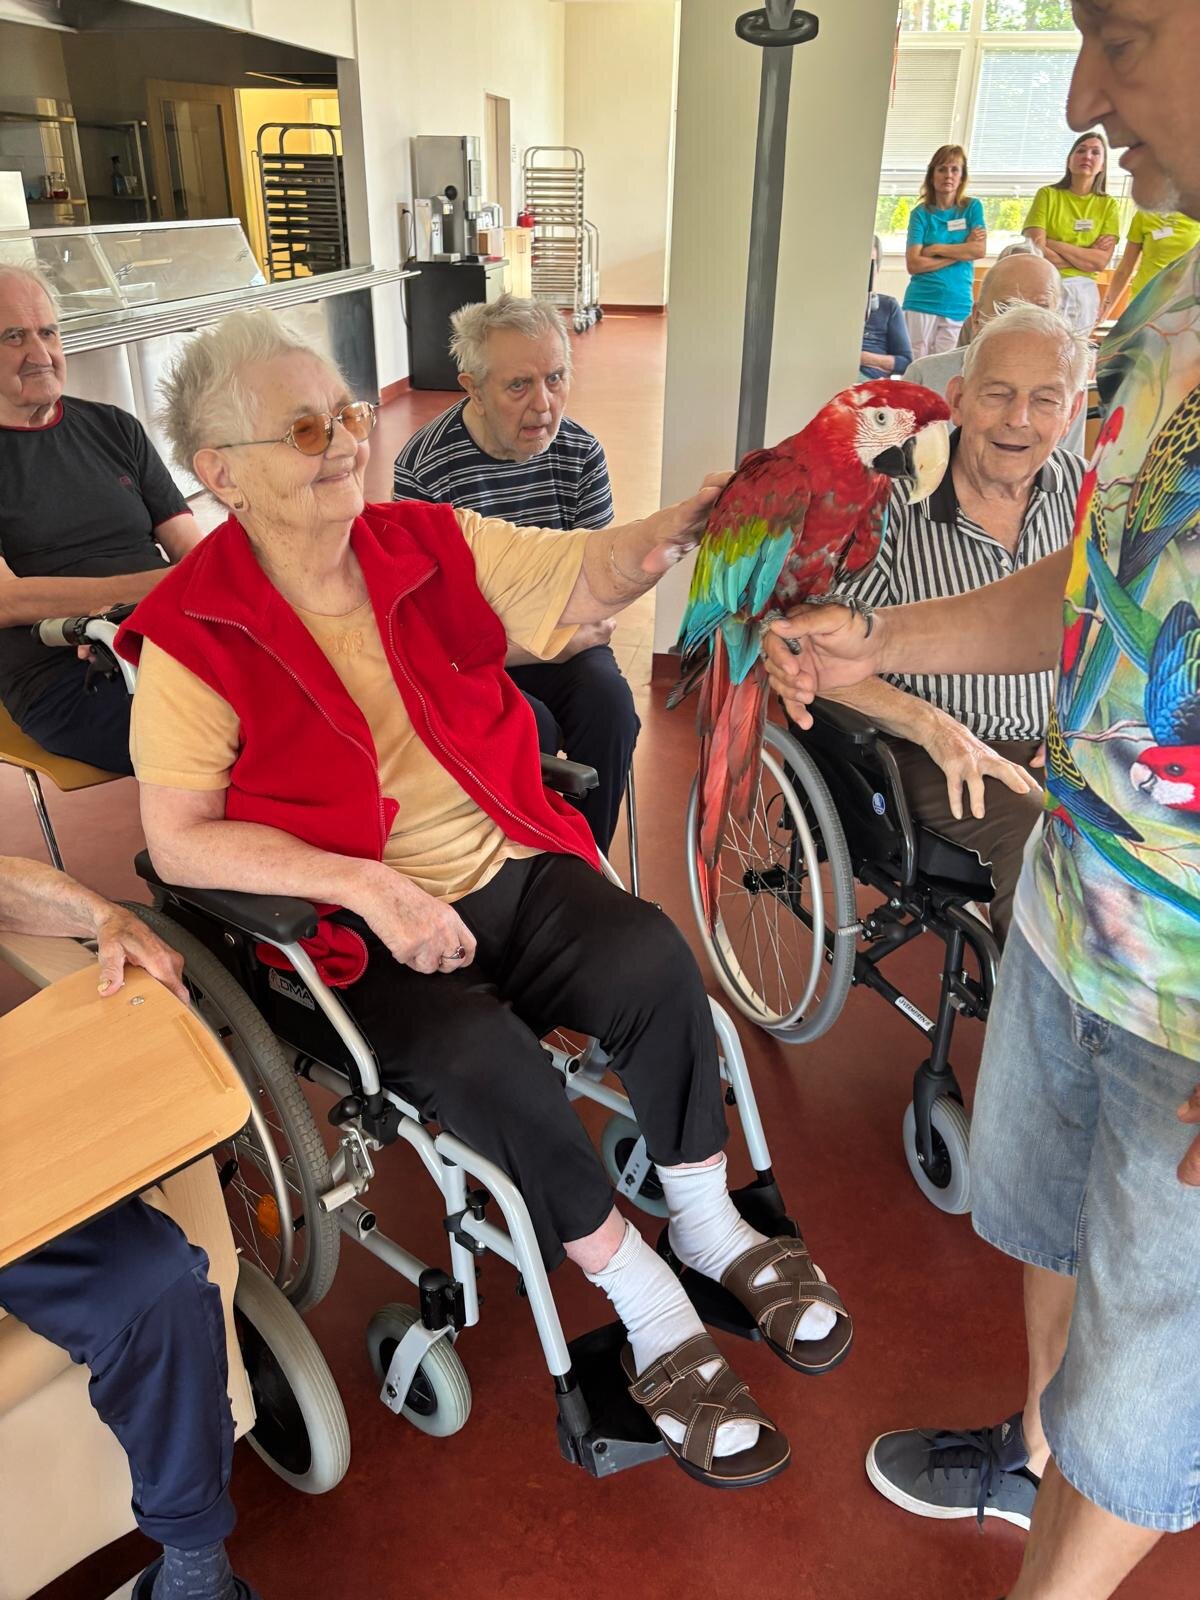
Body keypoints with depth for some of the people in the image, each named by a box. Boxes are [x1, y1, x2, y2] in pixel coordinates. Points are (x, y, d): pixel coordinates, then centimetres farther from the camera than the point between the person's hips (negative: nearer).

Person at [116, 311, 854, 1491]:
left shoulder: (432, 543, 2)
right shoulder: (191, 633, -9)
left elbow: (591, 574, -6)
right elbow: (179, 840, -11)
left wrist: (692, 519, -27)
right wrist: (369, 884, -21)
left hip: (511, 867, 4)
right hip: (359, 931, -3)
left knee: (653, 963, -22)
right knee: (485, 1060, -29)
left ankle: (707, 1227, 5)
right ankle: (651, 1313, -4)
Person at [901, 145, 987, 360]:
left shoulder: (972, 208, 10)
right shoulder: (921, 213, 5)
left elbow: (980, 251, -3)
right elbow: (913, 264, -6)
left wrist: (936, 249, -6)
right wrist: (961, 251, -5)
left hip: (958, 304, 1)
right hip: (921, 303, -1)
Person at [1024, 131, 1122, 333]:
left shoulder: (1108, 205, 9)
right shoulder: (1048, 195, 5)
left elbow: (1101, 261, -4)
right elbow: (1034, 250, -7)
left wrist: (1052, 243, -9)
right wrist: (1086, 257, -6)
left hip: (1081, 292, 2)